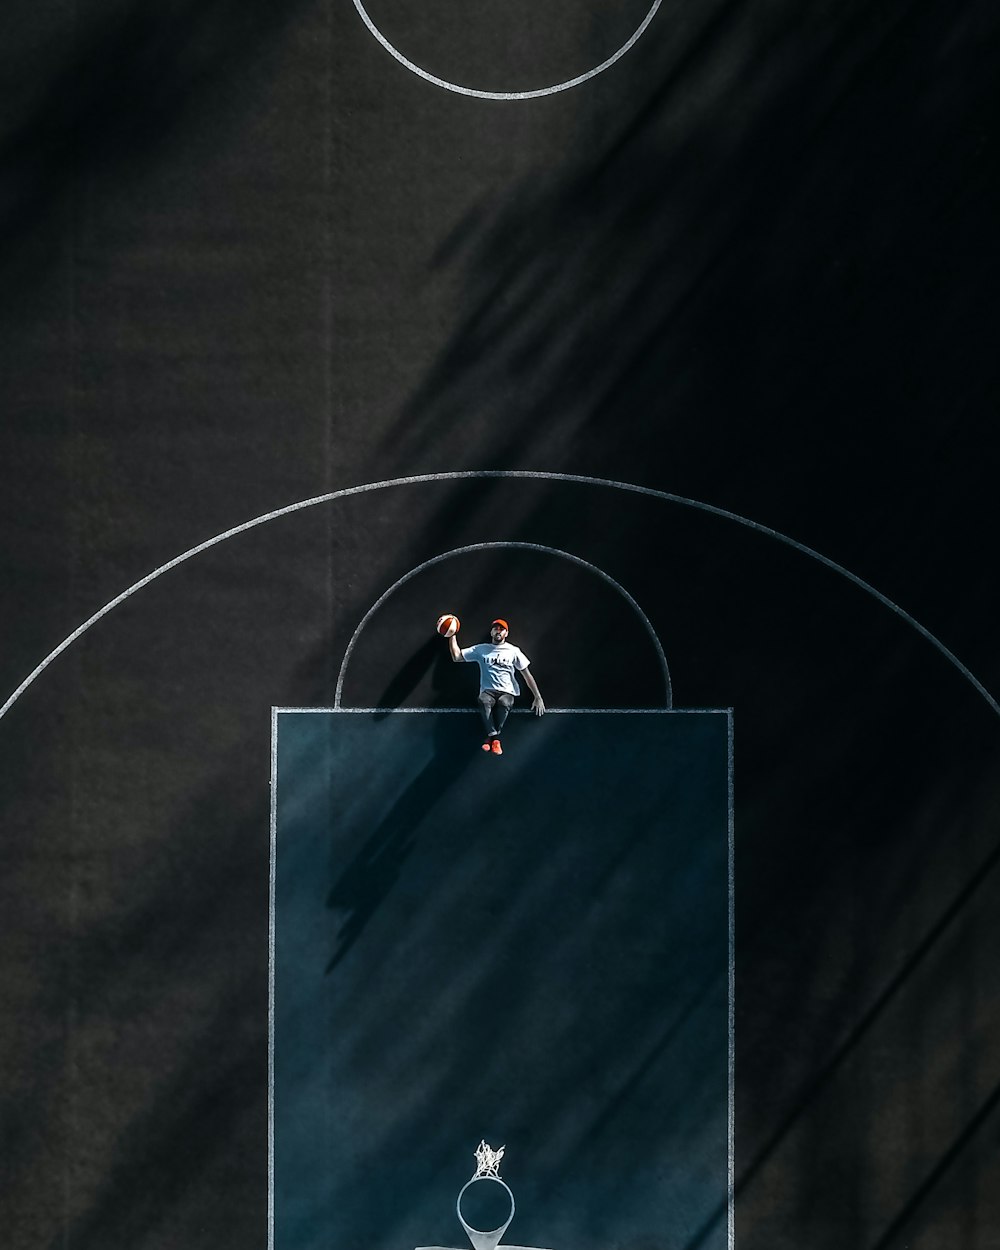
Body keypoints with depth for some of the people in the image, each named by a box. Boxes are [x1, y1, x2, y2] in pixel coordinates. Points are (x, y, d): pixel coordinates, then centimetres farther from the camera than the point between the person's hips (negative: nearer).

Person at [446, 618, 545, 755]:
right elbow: (457, 656, 12)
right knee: (483, 700, -37)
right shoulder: (481, 649, 14)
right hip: (488, 691, 1)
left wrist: (538, 697, 3)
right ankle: (494, 737, -30)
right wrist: (452, 636, 3)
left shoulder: (514, 651, 11)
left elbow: (527, 675, 10)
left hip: (507, 692, -1)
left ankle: (491, 737, -25)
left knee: (504, 703, -38)